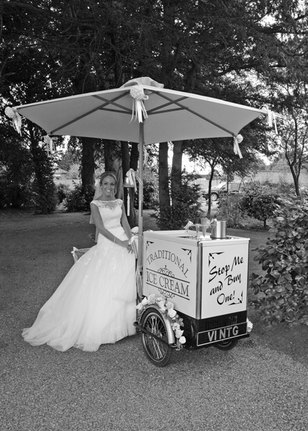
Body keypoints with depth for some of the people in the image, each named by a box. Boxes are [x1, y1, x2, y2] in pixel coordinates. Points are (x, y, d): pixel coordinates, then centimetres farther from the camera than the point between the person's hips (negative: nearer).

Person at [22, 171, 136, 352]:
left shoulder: (119, 202, 11)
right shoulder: (95, 204, -1)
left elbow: (125, 224, 9)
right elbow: (101, 228, -11)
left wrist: (131, 240, -10)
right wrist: (120, 242, -19)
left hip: (123, 244, 4)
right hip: (106, 245, -4)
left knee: (125, 282, 0)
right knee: (101, 286, -8)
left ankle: (121, 322, 15)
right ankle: (95, 327, 4)